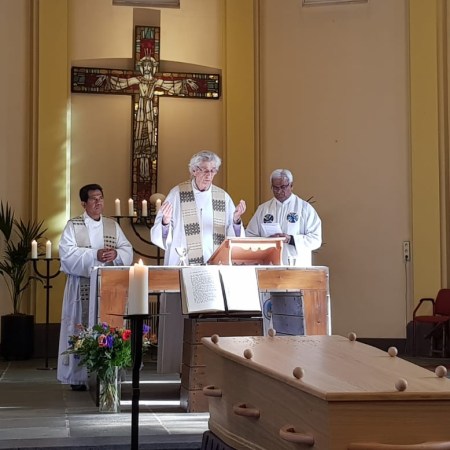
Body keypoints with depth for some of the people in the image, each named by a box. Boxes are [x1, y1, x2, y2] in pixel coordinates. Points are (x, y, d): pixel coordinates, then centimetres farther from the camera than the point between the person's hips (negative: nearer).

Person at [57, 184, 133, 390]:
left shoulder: (113, 225, 14)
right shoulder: (73, 225, 3)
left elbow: (127, 251, 7)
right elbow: (67, 253, -10)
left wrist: (116, 254, -15)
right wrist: (95, 255, -18)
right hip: (82, 287, -3)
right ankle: (78, 377, 2)